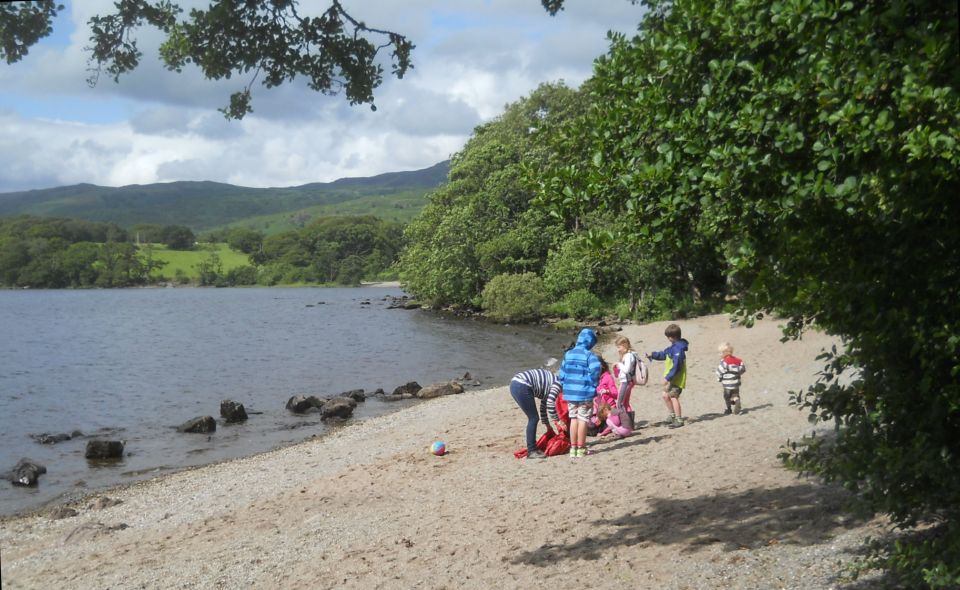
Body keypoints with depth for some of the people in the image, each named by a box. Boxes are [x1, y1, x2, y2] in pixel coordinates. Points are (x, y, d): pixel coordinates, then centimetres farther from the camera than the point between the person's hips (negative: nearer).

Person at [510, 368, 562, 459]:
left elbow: (543, 407, 34)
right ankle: (531, 451, 3)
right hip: (522, 387, -10)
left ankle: (532, 448, 25)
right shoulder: (557, 384, 0)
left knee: (533, 418, 18)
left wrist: (548, 426, 41)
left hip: (515, 384, 10)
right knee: (533, 419, -1)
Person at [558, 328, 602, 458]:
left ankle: (573, 447, 17)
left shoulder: (568, 354, 7)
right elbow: (595, 370, -23)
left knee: (573, 419, 14)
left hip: (570, 392, 5)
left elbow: (562, 373, 9)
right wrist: (593, 385, -8)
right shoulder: (589, 355, -10)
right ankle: (581, 448, 8)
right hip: (585, 393, -5)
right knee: (583, 420, 3)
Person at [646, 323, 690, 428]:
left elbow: (676, 366, -25)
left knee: (673, 396, -6)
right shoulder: (674, 346, 11)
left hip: (676, 379, -10)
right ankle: (672, 415, 31)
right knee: (666, 395, 17)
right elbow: (664, 354, 25)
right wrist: (653, 355, 12)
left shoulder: (678, 348, -22)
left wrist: (668, 378, -24)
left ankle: (679, 420, 1)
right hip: (671, 378, 10)